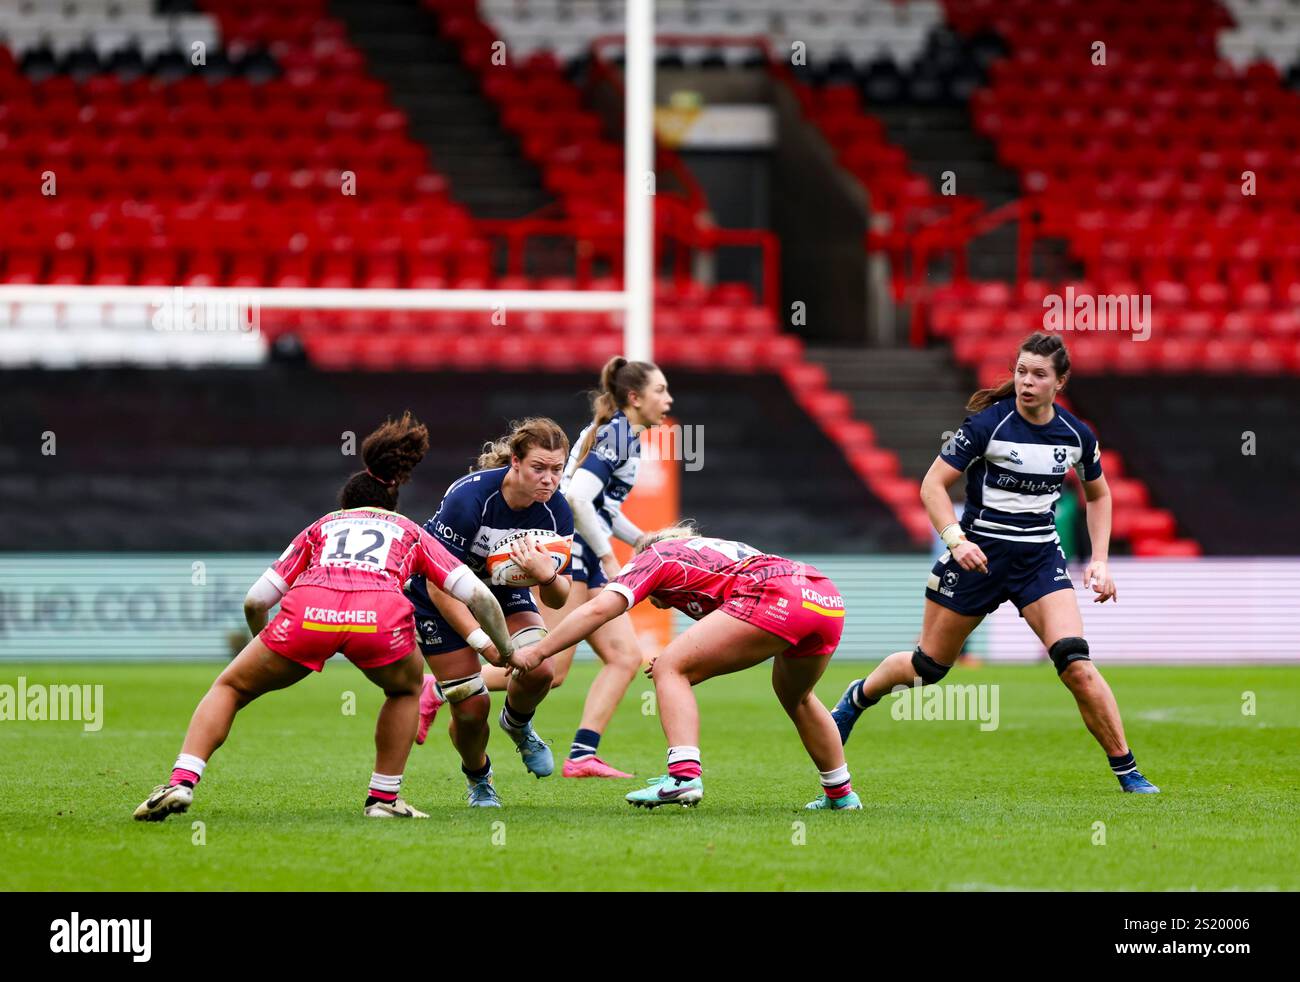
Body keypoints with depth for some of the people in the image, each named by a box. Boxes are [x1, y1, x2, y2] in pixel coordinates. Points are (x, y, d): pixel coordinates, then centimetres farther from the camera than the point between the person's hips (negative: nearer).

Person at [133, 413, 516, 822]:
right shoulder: (410, 533, 35)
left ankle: (181, 783, -2)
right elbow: (478, 595, 24)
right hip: (382, 614, 0)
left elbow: (255, 601, 29)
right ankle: (384, 798, 26)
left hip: (307, 610, 0)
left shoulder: (322, 526, 36)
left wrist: (264, 642, 48)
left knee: (229, 689, 20)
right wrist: (509, 651, 37)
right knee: (406, 691, 34)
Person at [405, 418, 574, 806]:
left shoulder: (557, 512, -18)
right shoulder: (469, 496, -32)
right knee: (472, 706, -10)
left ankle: (517, 724, 13)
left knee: (539, 668, -24)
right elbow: (439, 584, -28)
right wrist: (481, 640, -34)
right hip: (440, 601, -4)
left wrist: (546, 575, -35)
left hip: (504, 591, 4)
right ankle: (477, 778, 25)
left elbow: (557, 599, -11)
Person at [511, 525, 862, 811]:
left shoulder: (652, 558, 19)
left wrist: (537, 652, 6)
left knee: (669, 670, 0)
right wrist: (692, 662, 37)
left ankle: (684, 775, -17)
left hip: (774, 597, -8)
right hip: (827, 596, 8)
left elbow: (599, 608, 5)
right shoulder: (715, 549, 40)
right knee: (796, 697, 34)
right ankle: (841, 794, 38)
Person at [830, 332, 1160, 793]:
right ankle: (857, 697, 42)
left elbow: (1098, 495, 16)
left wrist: (1099, 561, 5)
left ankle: (1127, 771, -10)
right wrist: (955, 538, -26)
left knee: (1076, 665, -18)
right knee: (928, 666, 10)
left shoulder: (1077, 435, -2)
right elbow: (933, 484, -10)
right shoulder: (989, 423, -14)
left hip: (1040, 557, 2)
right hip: (978, 553, -2)